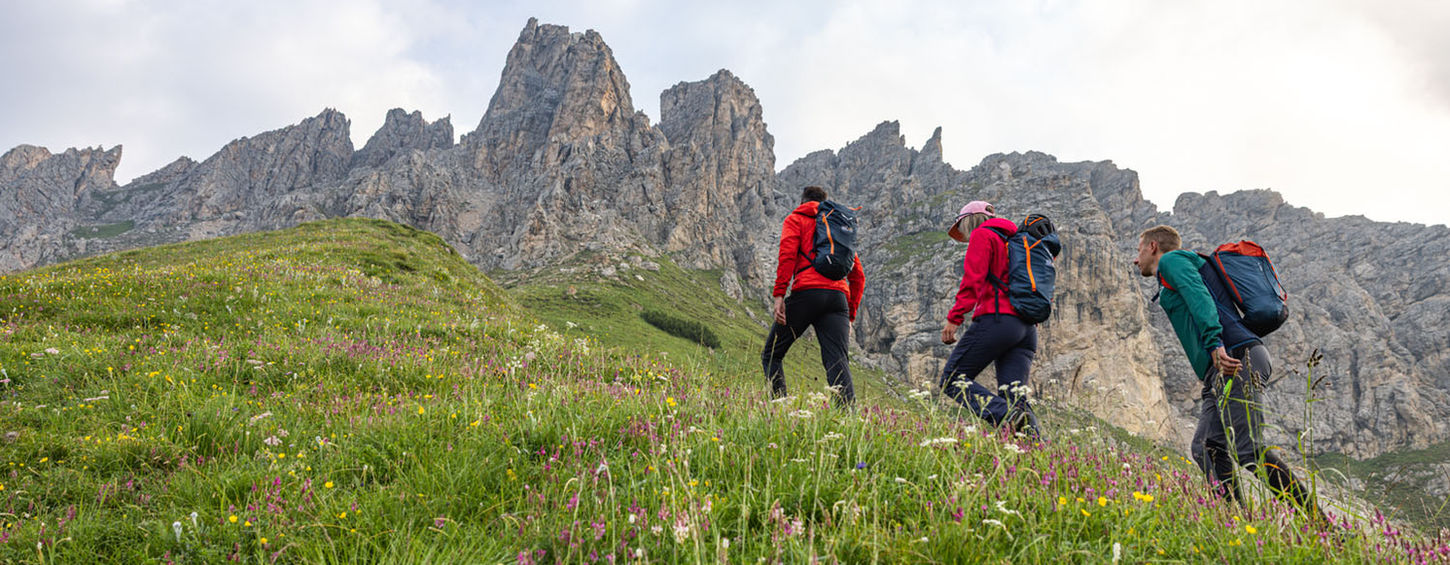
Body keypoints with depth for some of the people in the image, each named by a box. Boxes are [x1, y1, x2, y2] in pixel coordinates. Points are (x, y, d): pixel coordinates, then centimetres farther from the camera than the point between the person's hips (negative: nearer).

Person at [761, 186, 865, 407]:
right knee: (838, 361, -6)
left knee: (771, 355, 9)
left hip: (806, 292, -4)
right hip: (838, 297, 4)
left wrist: (779, 295, -10)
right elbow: (858, 276, 25)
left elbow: (787, 254, -4)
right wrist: (850, 316, 26)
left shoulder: (796, 219, 16)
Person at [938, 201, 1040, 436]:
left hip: (996, 319, -8)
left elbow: (973, 279, -9)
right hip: (1027, 327, 8)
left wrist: (954, 318, -14)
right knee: (1014, 394, 0)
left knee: (953, 378, -6)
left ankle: (1005, 415, -27)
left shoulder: (982, 235, 7)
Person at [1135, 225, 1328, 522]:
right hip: (1223, 365, 10)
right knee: (1206, 447, -1)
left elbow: (1199, 295, -12)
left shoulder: (1172, 260, 7)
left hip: (1235, 355, -10)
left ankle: (1318, 521, -17)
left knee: (1248, 449, -18)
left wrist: (1214, 341, -26)